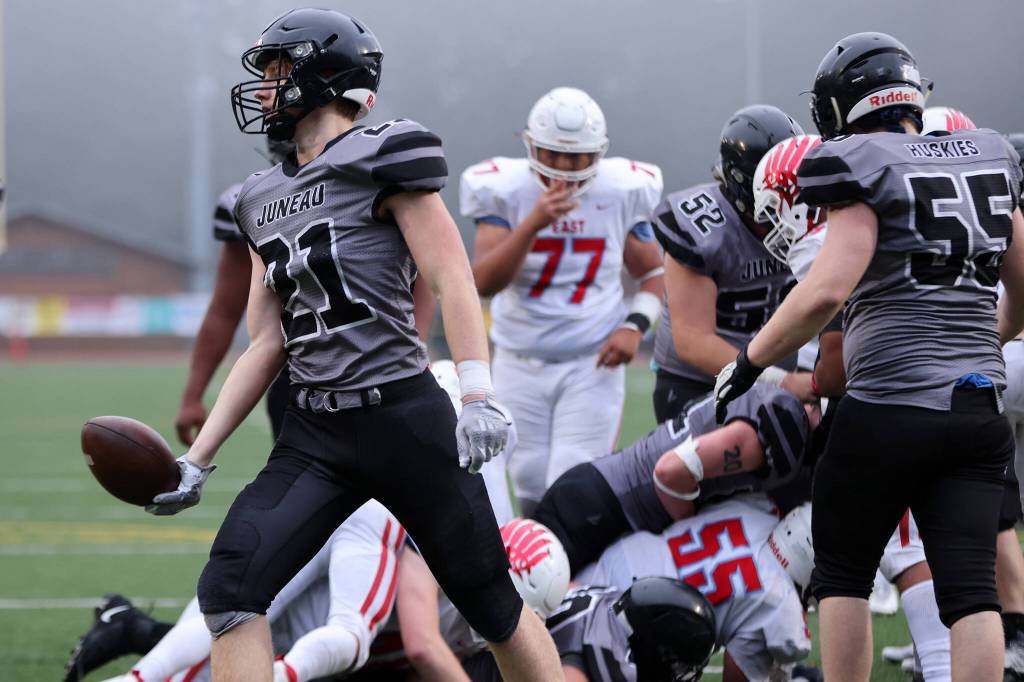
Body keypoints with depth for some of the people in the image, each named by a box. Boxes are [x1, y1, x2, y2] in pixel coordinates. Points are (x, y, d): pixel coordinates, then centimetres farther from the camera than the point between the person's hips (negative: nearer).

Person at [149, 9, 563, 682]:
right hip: (315, 436, 6)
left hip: (403, 420, -6)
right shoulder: (267, 200, 15)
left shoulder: (381, 161, -4)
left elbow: (453, 281, -11)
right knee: (230, 588, -12)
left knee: (492, 602, 4)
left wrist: (480, 397, -24)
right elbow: (266, 346, 17)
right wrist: (197, 460, 12)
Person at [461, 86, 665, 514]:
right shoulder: (506, 192, -8)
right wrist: (534, 223, -29)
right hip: (520, 365, 1)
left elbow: (655, 275, 10)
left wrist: (636, 325, -9)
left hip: (592, 366, -1)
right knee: (533, 493, 5)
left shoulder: (620, 194, -4)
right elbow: (484, 282, -18)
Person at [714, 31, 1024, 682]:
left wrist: (750, 361, -8)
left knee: (843, 573, 13)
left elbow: (826, 292, -20)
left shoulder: (868, 177, -8)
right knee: (969, 587, 0)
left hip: (889, 410, -5)